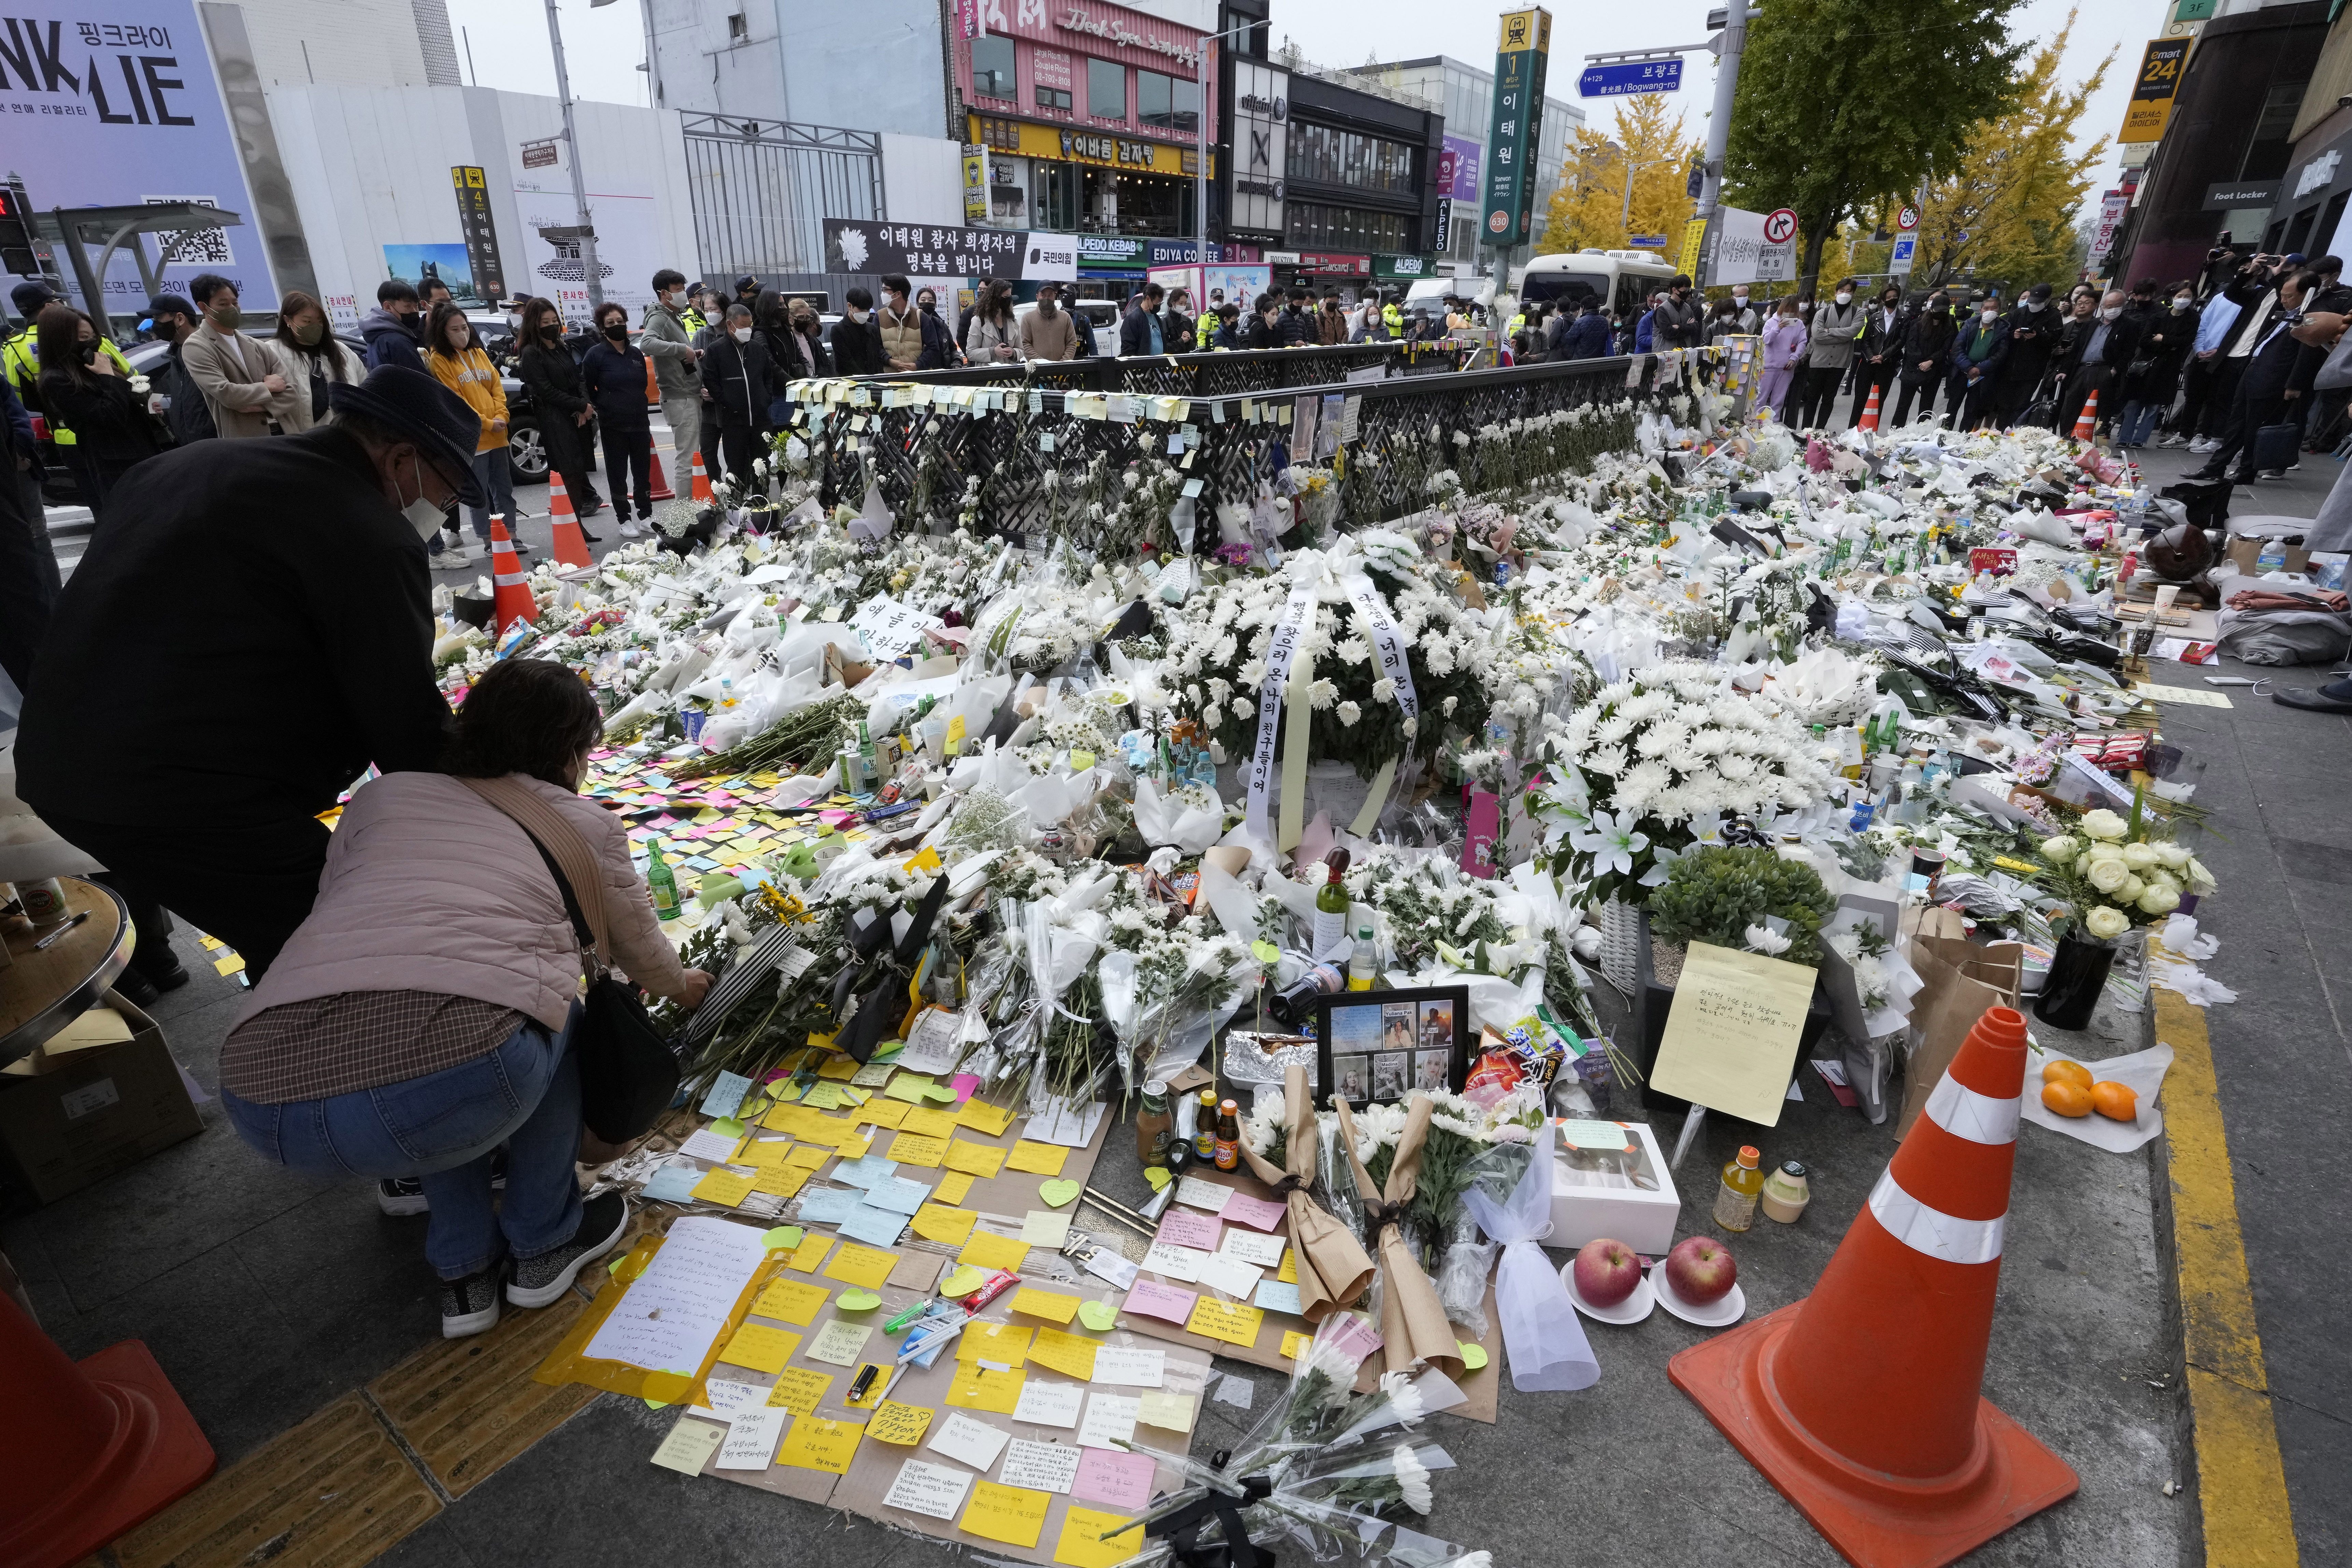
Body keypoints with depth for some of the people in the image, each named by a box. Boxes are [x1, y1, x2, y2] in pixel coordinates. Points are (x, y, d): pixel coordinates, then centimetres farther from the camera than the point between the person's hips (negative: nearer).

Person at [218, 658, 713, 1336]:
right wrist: (684, 985, 57)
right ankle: (543, 1244, 34)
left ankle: (465, 1270, 36)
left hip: (267, 1106, 5)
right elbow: (641, 953, 33)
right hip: (457, 1083, -4)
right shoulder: (587, 827, 18)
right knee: (553, 1014, 27)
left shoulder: (382, 794, 24)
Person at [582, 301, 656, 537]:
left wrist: (639, 409, 14)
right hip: (613, 426, -4)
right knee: (618, 474, 2)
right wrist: (605, 407, 1)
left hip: (640, 422, 4)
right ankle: (625, 520, 9)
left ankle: (646, 515, 21)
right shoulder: (595, 355, -5)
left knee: (643, 472, 9)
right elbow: (587, 389, -1)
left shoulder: (637, 353, 10)